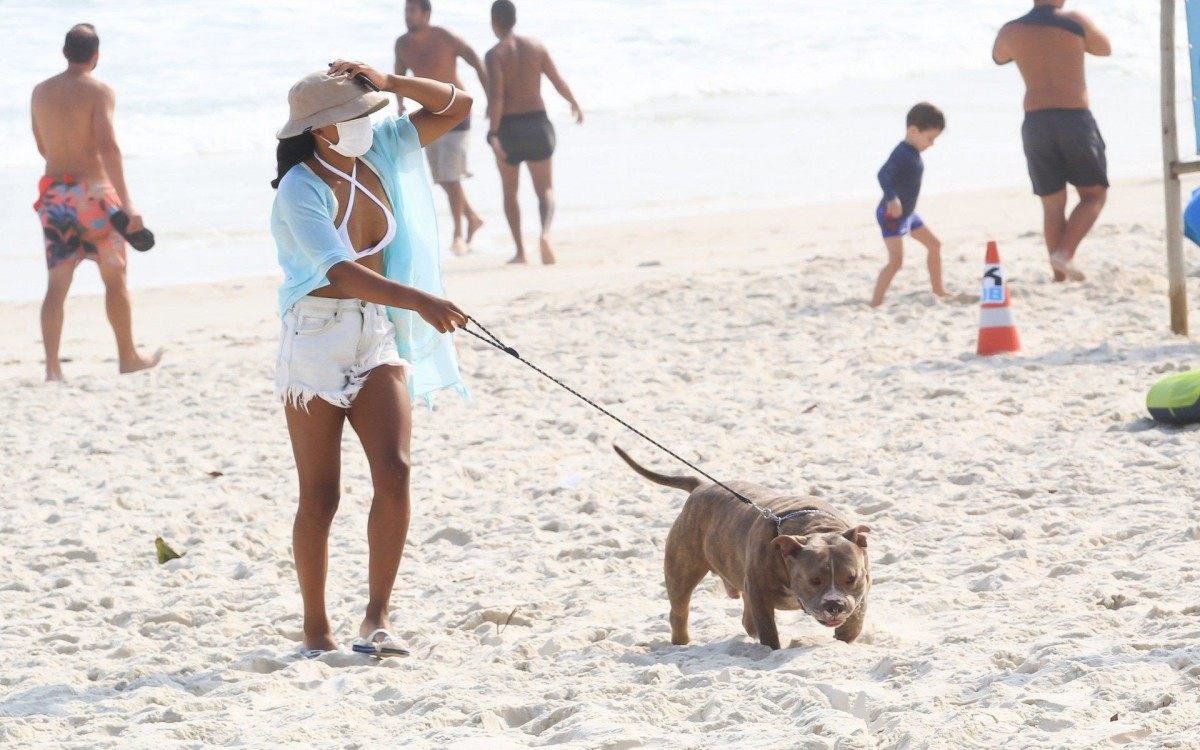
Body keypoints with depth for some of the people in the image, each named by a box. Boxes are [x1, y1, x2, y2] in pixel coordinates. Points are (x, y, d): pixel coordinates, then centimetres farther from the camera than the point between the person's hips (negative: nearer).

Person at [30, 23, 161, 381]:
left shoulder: (41, 92, 8)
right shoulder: (99, 91, -9)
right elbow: (108, 146, -20)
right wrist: (126, 204, -22)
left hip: (53, 194, 4)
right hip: (92, 191, -4)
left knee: (57, 284, 5)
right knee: (115, 278, 12)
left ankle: (52, 365, -7)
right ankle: (128, 357, 21)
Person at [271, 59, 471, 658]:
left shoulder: (379, 151, 2)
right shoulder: (301, 188, -16)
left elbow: (456, 106, 8)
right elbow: (340, 272, -29)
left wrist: (388, 82, -8)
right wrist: (420, 301, -39)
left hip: (378, 337, 5)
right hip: (317, 340, -5)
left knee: (394, 471, -12)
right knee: (320, 494, 1)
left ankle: (377, 619, -9)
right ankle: (316, 630, 12)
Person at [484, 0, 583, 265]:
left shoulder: (495, 54, -9)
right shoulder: (536, 47, 3)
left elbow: (496, 96, -19)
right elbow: (559, 82, 7)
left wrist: (493, 133, -20)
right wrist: (574, 104, 25)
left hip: (508, 127, -2)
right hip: (537, 123, 2)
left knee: (510, 192, 17)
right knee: (545, 190, 6)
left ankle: (520, 250, 16)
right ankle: (545, 233, -23)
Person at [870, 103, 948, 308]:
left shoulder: (913, 153, 7)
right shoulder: (902, 153, -23)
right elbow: (883, 174, -37)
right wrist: (892, 198, -50)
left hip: (908, 213, 10)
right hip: (892, 214, -10)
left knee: (934, 244, 21)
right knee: (896, 260, -20)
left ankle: (938, 289, 37)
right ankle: (875, 302, -20)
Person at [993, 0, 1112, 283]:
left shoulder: (1011, 31, 7)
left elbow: (998, 57, 29)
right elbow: (1105, 48, 17)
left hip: (1036, 123, 3)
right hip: (1075, 119, -3)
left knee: (1052, 205, 11)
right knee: (1094, 194, 7)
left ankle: (1060, 275, 7)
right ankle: (1065, 253, -16)